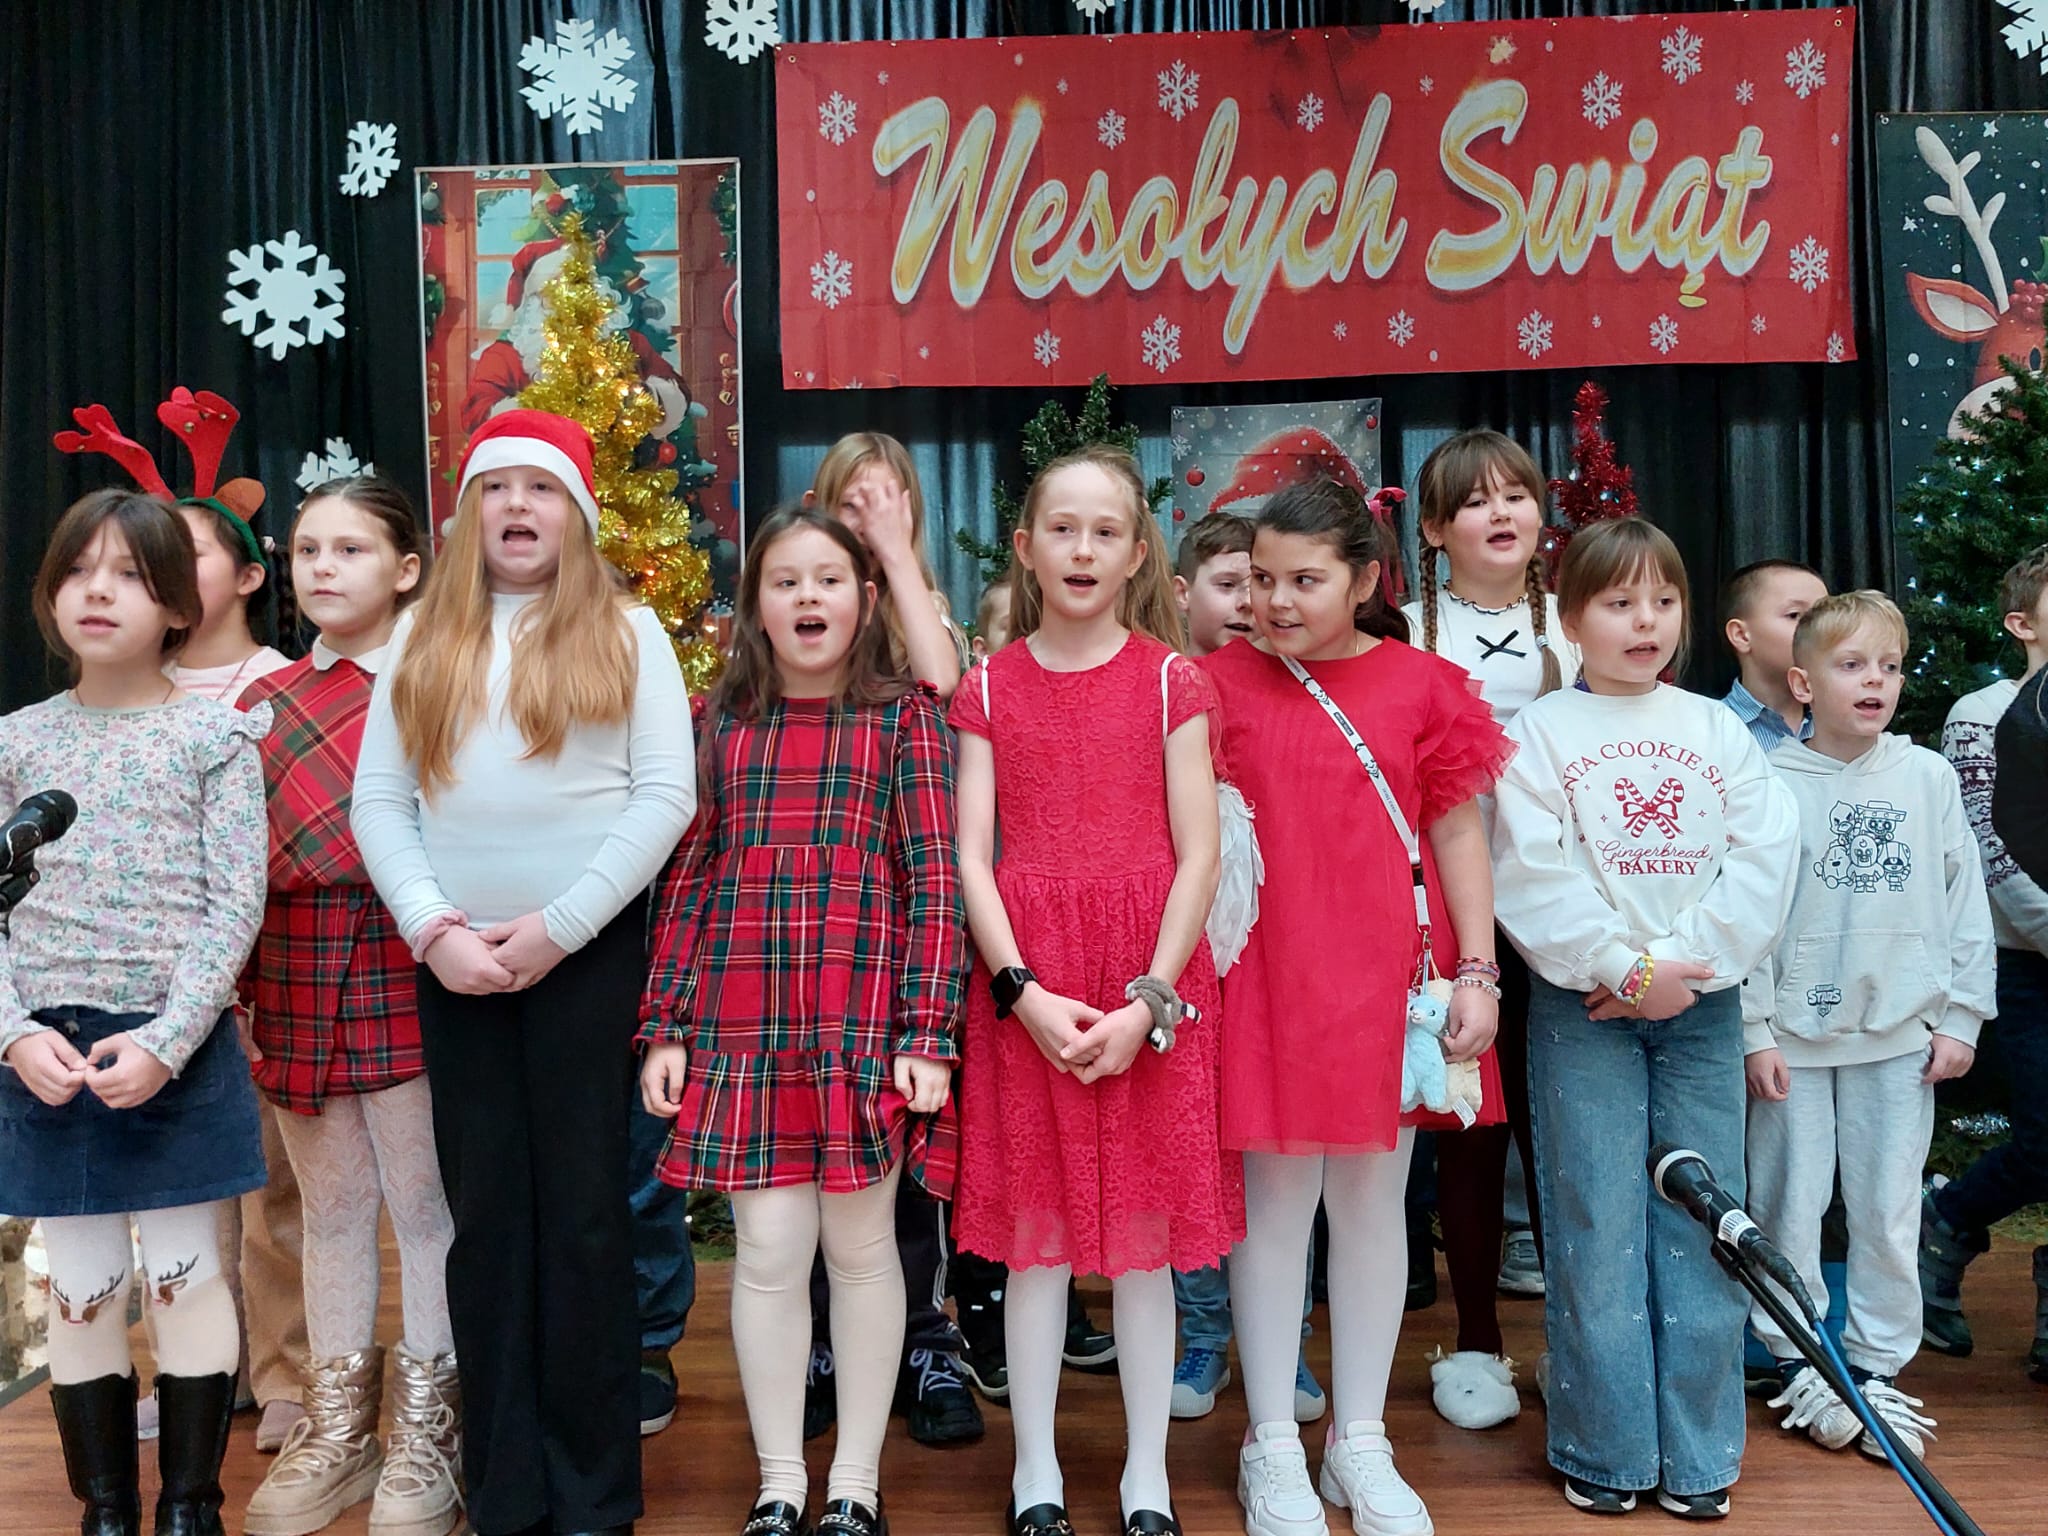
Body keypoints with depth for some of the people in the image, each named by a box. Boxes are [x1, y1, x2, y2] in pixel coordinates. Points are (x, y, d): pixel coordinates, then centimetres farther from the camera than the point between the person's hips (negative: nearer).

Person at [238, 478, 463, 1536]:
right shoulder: (264, 702, 12)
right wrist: (240, 975, 8)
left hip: (405, 975, -5)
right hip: (295, 980, 5)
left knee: (424, 1207, 4)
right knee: (330, 1211, 15)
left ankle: (426, 1436, 19)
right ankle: (338, 1433, 28)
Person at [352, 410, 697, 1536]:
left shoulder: (624, 631, 3)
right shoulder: (423, 636, 11)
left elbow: (666, 795, -6)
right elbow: (378, 800, 6)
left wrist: (558, 925, -12)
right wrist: (432, 928, -8)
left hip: (589, 950, -3)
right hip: (453, 959, 3)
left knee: (583, 1212, 3)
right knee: (486, 1216, 8)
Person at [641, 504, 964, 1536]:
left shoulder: (904, 718, 2)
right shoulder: (722, 723, 9)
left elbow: (935, 881, -3)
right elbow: (686, 881, 10)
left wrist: (928, 1031, -10)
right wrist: (664, 1027, 5)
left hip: (866, 1026, -2)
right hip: (740, 1028, 2)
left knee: (861, 1245, 8)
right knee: (769, 1252, 5)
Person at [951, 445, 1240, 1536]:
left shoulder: (1170, 679, 2)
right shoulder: (990, 687, 6)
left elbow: (1197, 854, -2)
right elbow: (970, 856, 1)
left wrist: (1147, 1001, -11)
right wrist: (1023, 991, -10)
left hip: (1151, 987, -1)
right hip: (1023, 985, 1)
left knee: (1144, 1235, 7)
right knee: (1036, 1233, 8)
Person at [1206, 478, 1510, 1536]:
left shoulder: (1422, 685, 2)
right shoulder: (1220, 683, 1)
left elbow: (1458, 835, 5)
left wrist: (1477, 974, 0)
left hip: (1386, 974, 1)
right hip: (1267, 974, -1)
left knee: (1373, 1199, 11)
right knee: (1274, 1199, 5)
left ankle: (1361, 1441, 27)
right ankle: (1273, 1447, 22)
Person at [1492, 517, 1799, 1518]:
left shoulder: (1717, 730, 10)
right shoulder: (1539, 734, 0)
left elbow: (1763, 860, 0)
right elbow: (1532, 877, -10)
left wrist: (1687, 961, -12)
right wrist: (1626, 972, -15)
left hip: (1701, 1004, 3)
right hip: (1582, 1008, -3)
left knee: (1703, 1223, 6)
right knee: (1596, 1227, 0)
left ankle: (1698, 1455, 17)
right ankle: (1606, 1452, 13)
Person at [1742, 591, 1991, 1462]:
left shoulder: (1928, 777, 3)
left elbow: (1964, 902, 7)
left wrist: (1959, 1017, 3)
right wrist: (1754, 1030, -7)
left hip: (1900, 1035, 2)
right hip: (1795, 1035, -2)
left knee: (1889, 1211, 8)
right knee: (1789, 1206, 6)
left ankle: (1877, 1366, 23)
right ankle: (1799, 1365, 21)